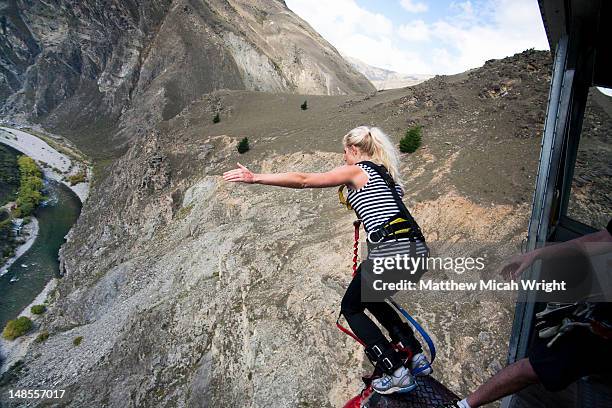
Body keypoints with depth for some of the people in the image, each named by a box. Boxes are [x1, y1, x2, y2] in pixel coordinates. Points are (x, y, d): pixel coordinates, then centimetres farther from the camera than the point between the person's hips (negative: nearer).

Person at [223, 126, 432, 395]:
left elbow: (303, 180, -7)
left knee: (351, 308, 13)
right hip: (417, 251, 9)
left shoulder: (355, 170, -1)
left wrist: (255, 178, -5)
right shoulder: (384, 173, 21)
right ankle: (417, 357, 29)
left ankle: (397, 374, 11)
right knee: (373, 301, 30)